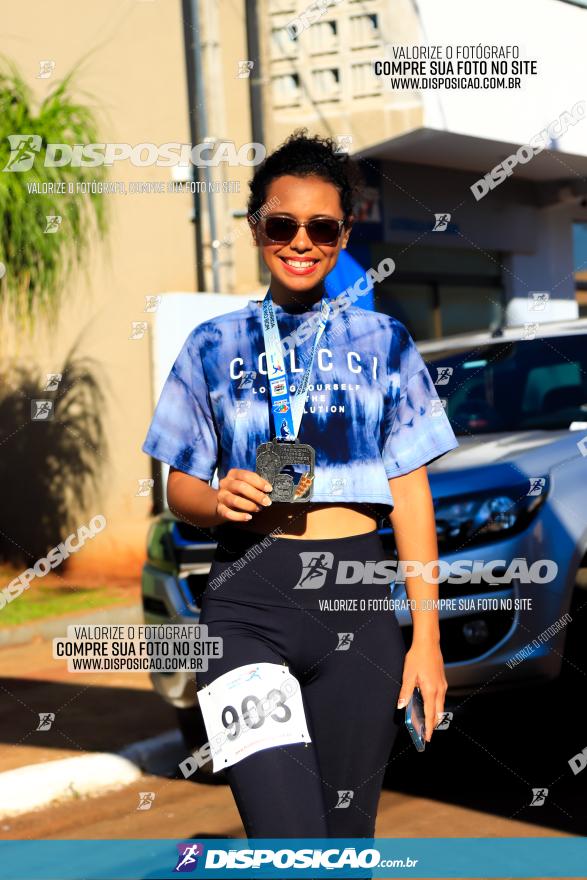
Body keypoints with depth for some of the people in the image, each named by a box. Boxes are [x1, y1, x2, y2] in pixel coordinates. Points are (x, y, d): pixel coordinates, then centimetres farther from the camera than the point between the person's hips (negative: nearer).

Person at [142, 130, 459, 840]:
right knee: (288, 842, -19)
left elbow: (411, 492, 8)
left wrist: (427, 636, 2)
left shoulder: (383, 342, 9)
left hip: (357, 601, 1)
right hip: (246, 601, -1)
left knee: (345, 831, 7)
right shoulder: (214, 346, 9)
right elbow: (179, 488, 12)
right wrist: (217, 498, -13)